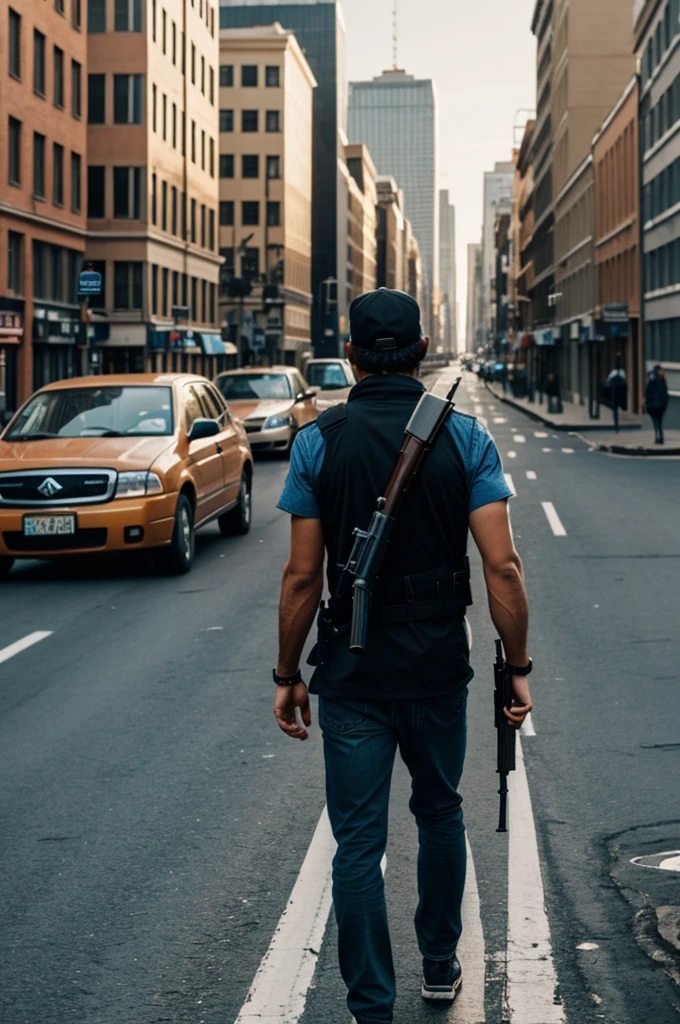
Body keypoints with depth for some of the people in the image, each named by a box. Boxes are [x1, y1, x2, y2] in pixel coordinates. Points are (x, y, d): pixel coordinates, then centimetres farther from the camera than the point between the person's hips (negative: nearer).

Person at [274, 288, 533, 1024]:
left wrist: (288, 675, 3)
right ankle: (440, 964, 36)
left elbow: (303, 575, -7)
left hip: (351, 673, -1)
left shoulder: (318, 442, -6)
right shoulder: (465, 438, -5)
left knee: (359, 842, 5)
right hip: (439, 670, 2)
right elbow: (501, 564, -11)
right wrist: (517, 667, -2)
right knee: (439, 813, 23)